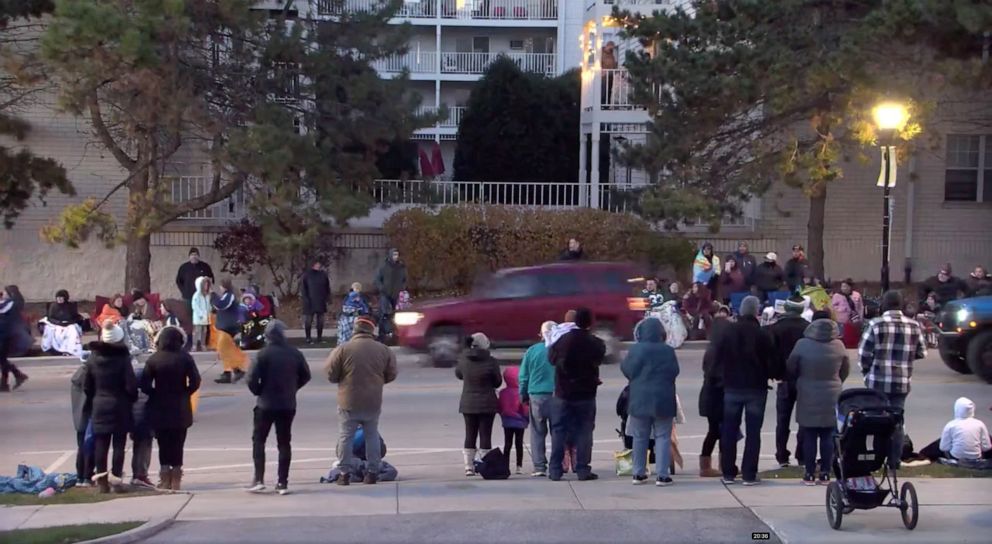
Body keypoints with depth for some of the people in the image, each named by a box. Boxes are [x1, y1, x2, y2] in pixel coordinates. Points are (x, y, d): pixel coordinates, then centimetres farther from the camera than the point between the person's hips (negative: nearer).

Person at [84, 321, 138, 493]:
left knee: (101, 445, 7)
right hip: (119, 408, -3)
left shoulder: (93, 359, 1)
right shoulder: (123, 359, -12)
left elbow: (87, 386, 6)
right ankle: (117, 476, -2)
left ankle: (102, 481, 6)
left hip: (99, 407, 3)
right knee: (119, 444, 3)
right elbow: (131, 385, -14)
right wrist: (132, 399, 5)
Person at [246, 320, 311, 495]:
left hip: (266, 404, -3)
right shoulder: (295, 354, 0)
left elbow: (252, 379, -17)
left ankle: (259, 479, -1)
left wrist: (258, 392, 1)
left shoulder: (263, 354, -13)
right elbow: (305, 375, 8)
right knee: (284, 442, 9)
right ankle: (282, 483, 6)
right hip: (288, 405, 3)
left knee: (258, 440, 9)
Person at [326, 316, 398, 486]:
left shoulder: (343, 349, -12)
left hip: (349, 402, -2)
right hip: (373, 402, 2)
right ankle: (372, 472, 17)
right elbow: (391, 375, 6)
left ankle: (345, 473, 8)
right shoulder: (384, 350, -3)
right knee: (372, 436, 16)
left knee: (346, 436, 8)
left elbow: (331, 375, -7)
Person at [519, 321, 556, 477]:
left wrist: (524, 395, 15)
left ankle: (539, 467, 1)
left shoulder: (532, 351, -1)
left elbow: (523, 376, 4)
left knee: (537, 432, 7)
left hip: (536, 396, 1)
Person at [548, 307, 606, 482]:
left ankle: (555, 470, 7)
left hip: (563, 394, 1)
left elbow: (551, 358, 4)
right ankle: (583, 470, 3)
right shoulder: (595, 344, -11)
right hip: (586, 395, -1)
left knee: (558, 431, 8)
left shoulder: (563, 340, -9)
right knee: (584, 432, 6)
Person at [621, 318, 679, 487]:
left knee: (640, 437, 11)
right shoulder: (668, 351, -6)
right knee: (663, 438, 3)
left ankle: (639, 473, 15)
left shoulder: (636, 350, -8)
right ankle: (662, 475, -3)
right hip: (663, 401, -1)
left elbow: (627, 370, -3)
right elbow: (675, 372, 1)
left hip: (640, 400, 1)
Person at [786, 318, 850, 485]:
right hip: (831, 396, 2)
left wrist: (798, 381, 17)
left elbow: (790, 368, -4)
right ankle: (825, 474, 9)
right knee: (827, 437, 8)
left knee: (809, 437, 4)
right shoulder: (839, 346, -6)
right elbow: (845, 370, 6)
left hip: (808, 396, -2)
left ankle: (810, 474, 5)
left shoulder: (803, 345, -13)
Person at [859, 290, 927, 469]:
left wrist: (866, 370, 8)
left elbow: (864, 353, -9)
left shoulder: (876, 324, -9)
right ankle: (894, 461, 12)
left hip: (878, 381, -2)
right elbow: (921, 353, 6)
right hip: (902, 383, 3)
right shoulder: (914, 326, 0)